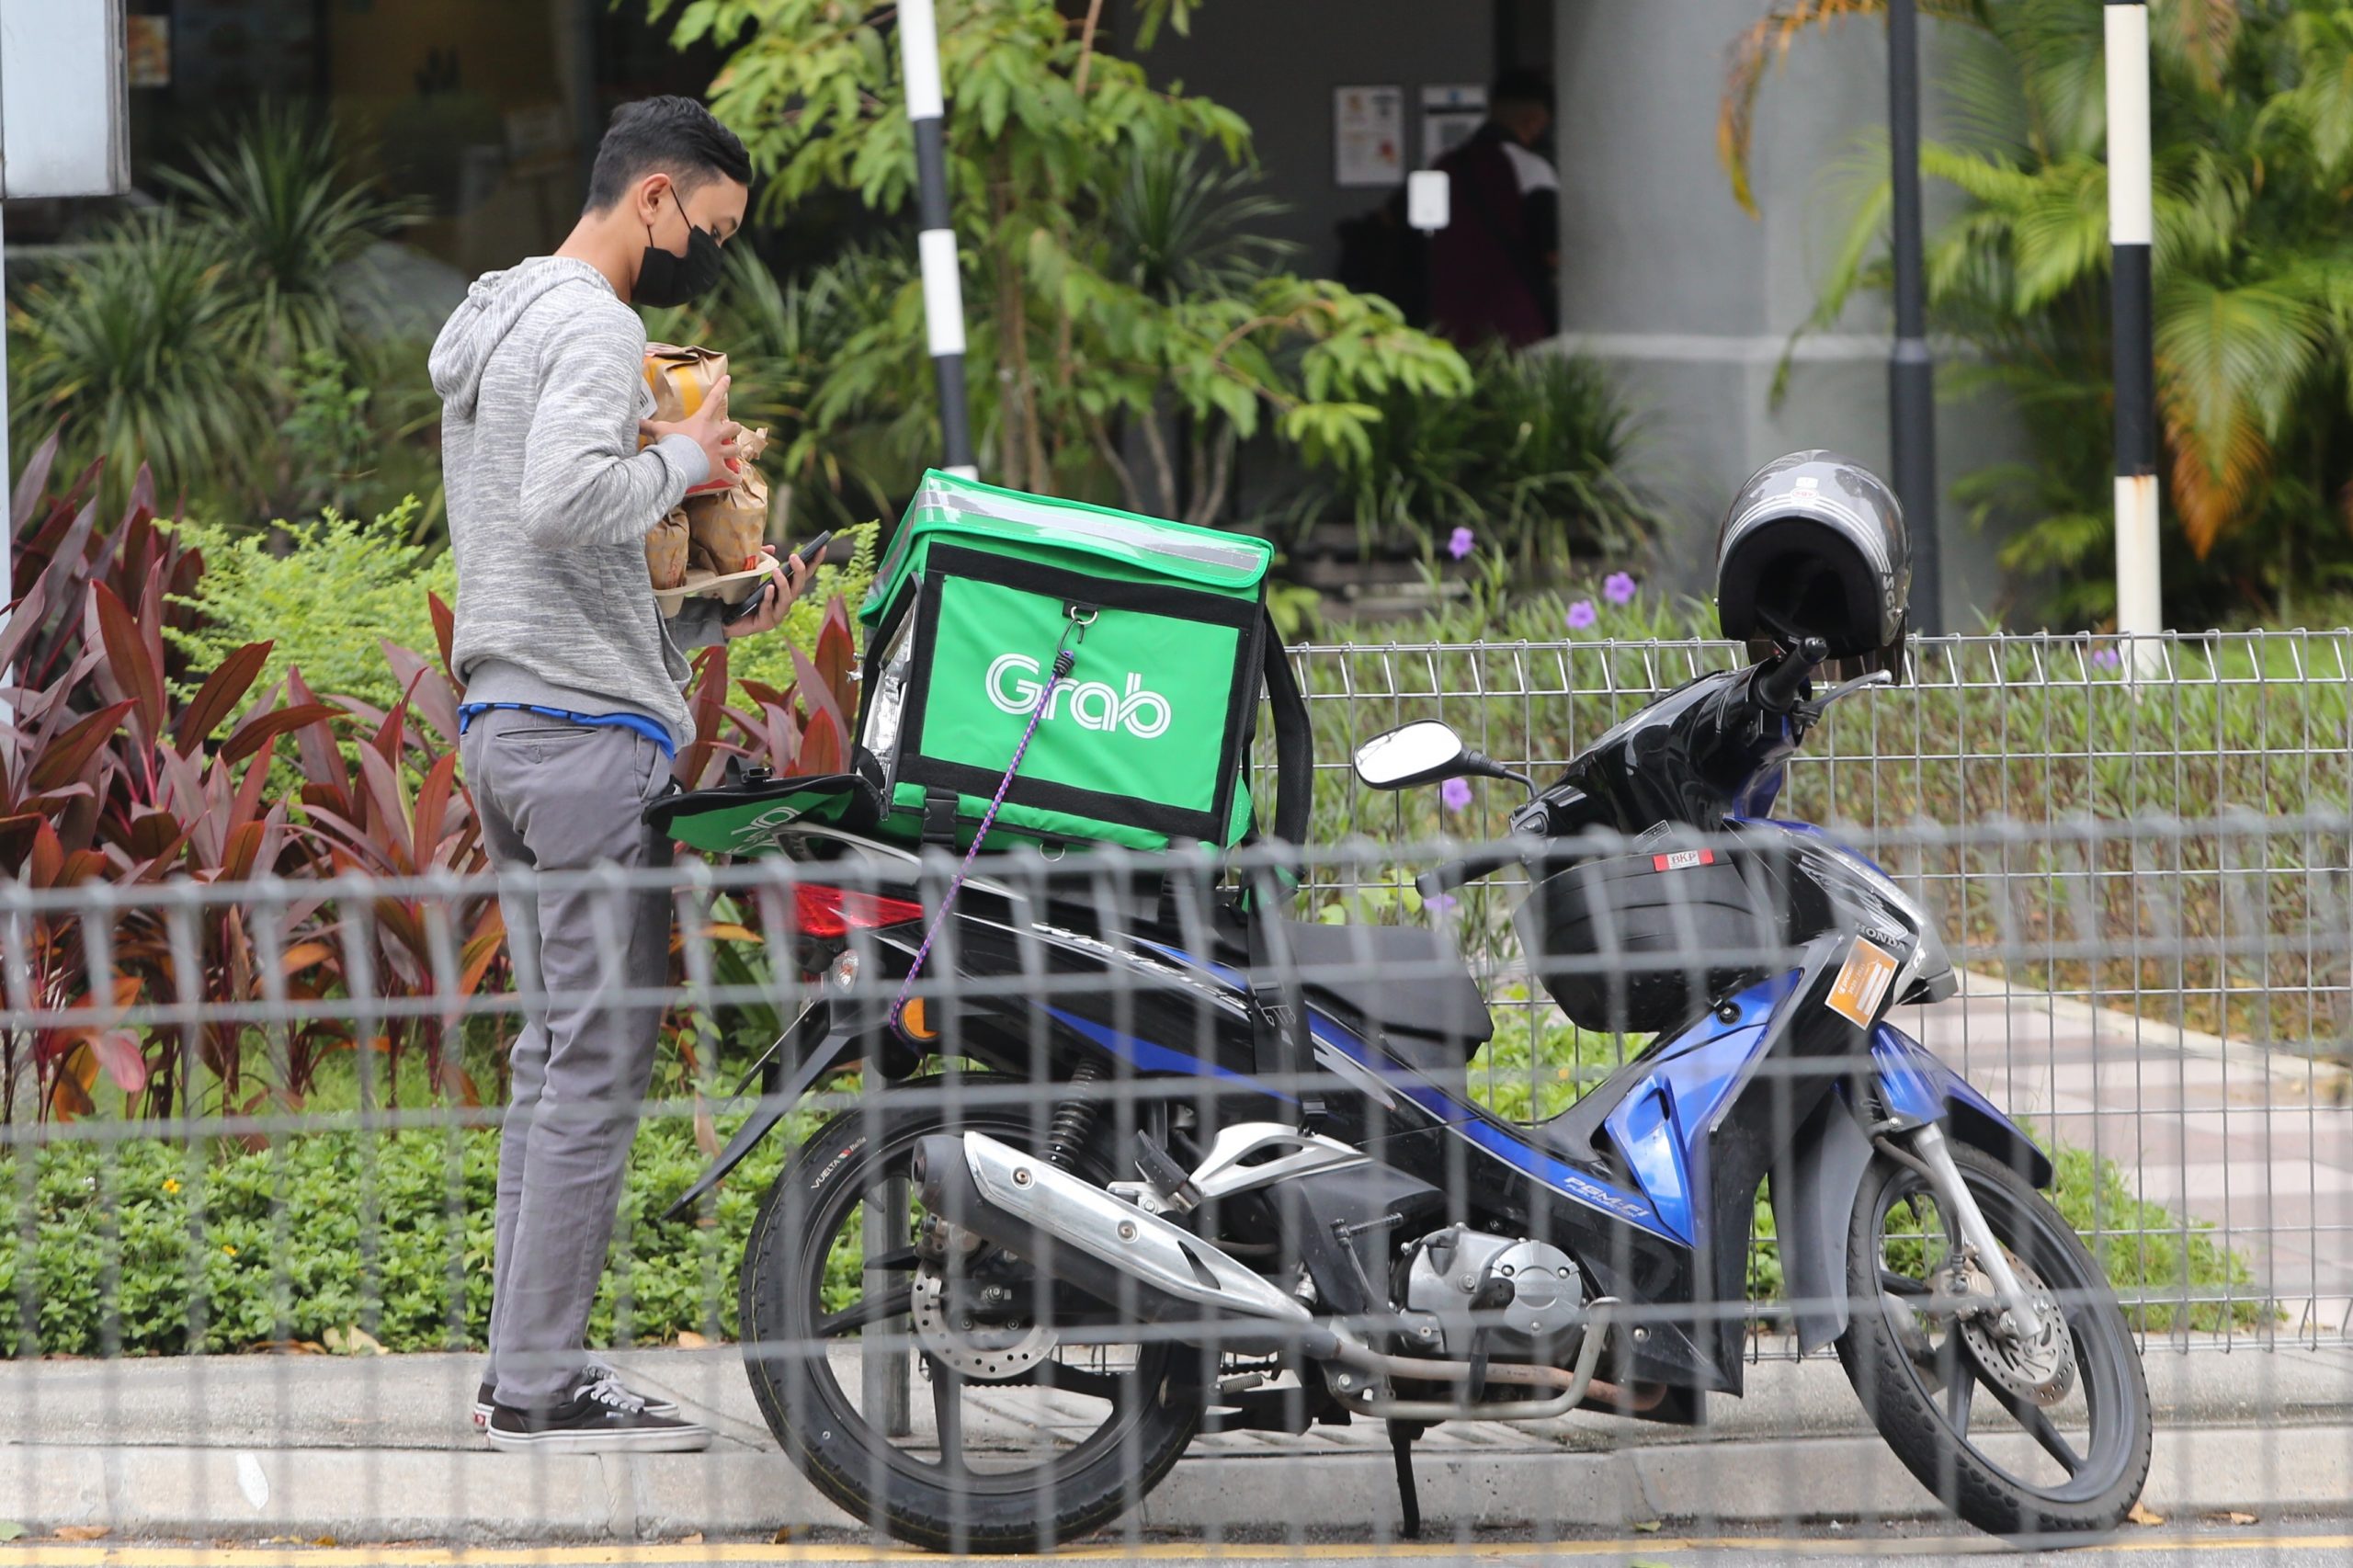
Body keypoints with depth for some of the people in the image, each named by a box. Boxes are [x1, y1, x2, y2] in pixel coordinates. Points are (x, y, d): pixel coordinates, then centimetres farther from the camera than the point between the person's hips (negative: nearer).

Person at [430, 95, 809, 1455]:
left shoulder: (493, 329, 22)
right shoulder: (591, 325, -11)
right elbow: (569, 503, -29)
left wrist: (720, 614, 18)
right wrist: (686, 459, -12)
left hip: (504, 722, 11)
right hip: (588, 731, -11)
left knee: (555, 1052, 12)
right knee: (599, 1059, -9)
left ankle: (529, 1365, 12)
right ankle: (542, 1381, -10)